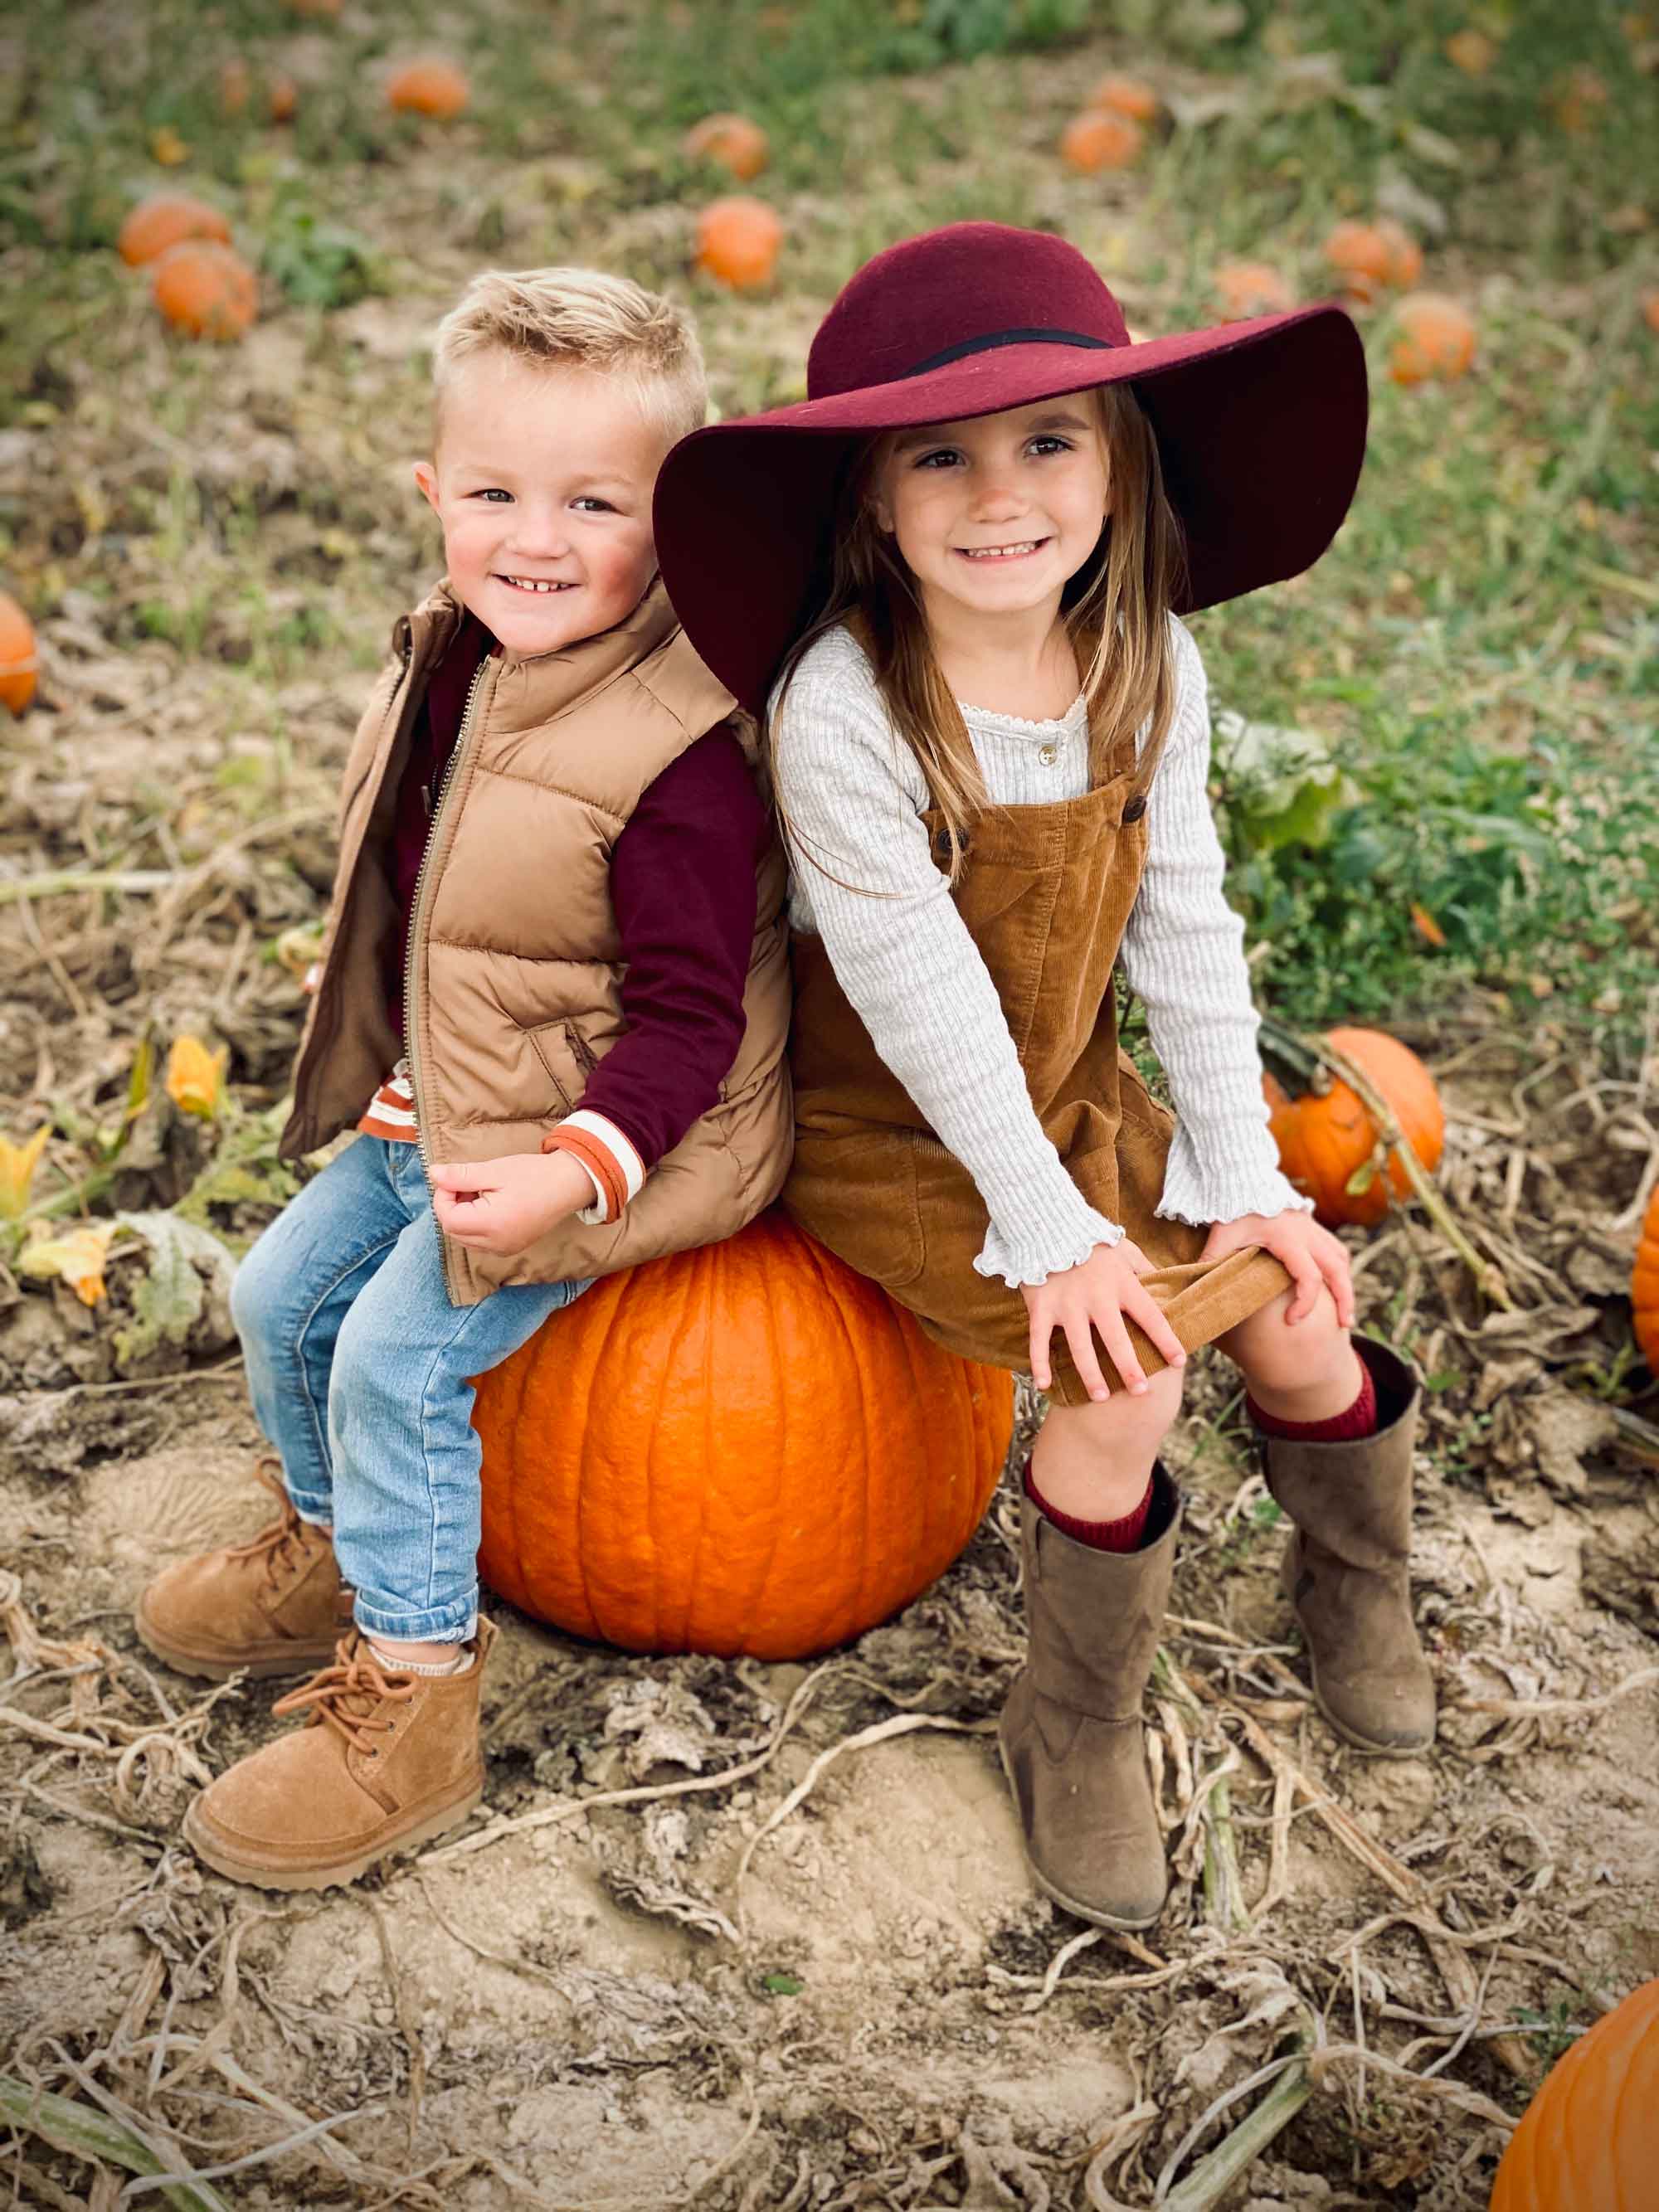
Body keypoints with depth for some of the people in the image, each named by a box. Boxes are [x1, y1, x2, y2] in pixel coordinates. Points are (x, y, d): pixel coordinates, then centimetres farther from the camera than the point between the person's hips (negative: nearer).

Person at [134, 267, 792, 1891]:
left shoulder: (677, 759, -27)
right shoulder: (452, 668, -1)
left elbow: (684, 1017, -25)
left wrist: (576, 1167, -35)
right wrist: (387, 1066, 17)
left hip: (606, 1136, -9)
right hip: (435, 1109, 9)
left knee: (398, 1351, -16)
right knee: (281, 1295, 15)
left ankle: (411, 1695, 2)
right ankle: (330, 1546, 41)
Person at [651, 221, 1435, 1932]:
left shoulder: (1148, 664, -9)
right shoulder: (843, 702, -26)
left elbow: (1189, 933, -5)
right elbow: (922, 993, -24)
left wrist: (1243, 1181, -6)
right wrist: (1052, 1231, -21)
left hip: (1078, 1101, 5)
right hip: (894, 1139, -5)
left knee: (1295, 1314, -1)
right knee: (1123, 1375, -19)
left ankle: (1355, 1590, 32)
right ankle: (1073, 1728, 8)